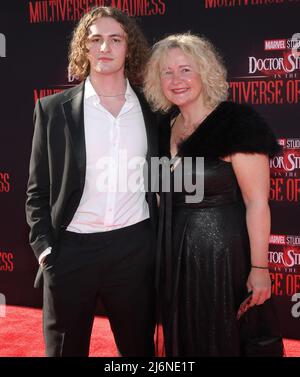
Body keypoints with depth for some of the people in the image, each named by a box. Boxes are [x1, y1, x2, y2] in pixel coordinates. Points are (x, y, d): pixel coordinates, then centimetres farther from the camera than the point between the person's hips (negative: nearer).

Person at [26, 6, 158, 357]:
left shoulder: (150, 109, 4)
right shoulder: (53, 109, -1)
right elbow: (37, 189, 1)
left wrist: (161, 240, 6)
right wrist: (43, 245, -7)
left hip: (135, 246, 2)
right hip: (71, 249, -1)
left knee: (139, 346, 17)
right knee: (64, 348, 14)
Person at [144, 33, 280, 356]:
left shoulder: (237, 123, -16)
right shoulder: (165, 127, 4)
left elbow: (257, 202, -17)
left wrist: (259, 267, -17)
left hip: (222, 249, -6)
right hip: (174, 251, 6)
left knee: (220, 340, 12)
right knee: (181, 337, 22)